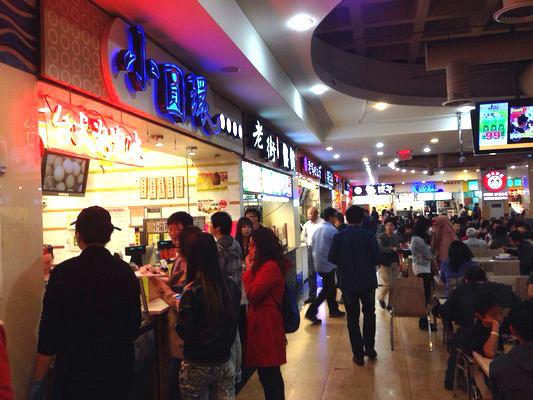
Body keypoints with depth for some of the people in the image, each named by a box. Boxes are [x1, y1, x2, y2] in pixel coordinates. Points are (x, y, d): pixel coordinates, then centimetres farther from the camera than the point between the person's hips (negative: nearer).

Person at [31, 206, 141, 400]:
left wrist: (38, 381, 0)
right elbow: (134, 323, 3)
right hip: (118, 368, 2)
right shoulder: (126, 272, -6)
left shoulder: (63, 273, -14)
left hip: (75, 370, -2)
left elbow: (49, 328, -11)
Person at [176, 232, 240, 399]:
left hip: (197, 366, -4)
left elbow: (183, 332, -16)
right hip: (225, 363, 5)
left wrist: (179, 308, -2)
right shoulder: (231, 286, -4)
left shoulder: (192, 291, -21)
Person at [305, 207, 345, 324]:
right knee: (327, 290, 0)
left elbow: (312, 244, 12)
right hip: (327, 263, -8)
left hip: (318, 263, 8)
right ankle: (311, 312, -4)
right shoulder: (332, 230, -17)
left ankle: (333, 310, 30)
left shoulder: (318, 228, 6)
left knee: (330, 288, 19)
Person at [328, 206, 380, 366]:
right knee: (369, 313, 22)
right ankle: (369, 348, 23)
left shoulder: (338, 237, -9)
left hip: (347, 283, 0)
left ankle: (358, 354, 13)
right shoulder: (369, 235, -10)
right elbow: (377, 258, -12)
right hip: (368, 281, 0)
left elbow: (332, 258, -8)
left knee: (353, 318, 11)